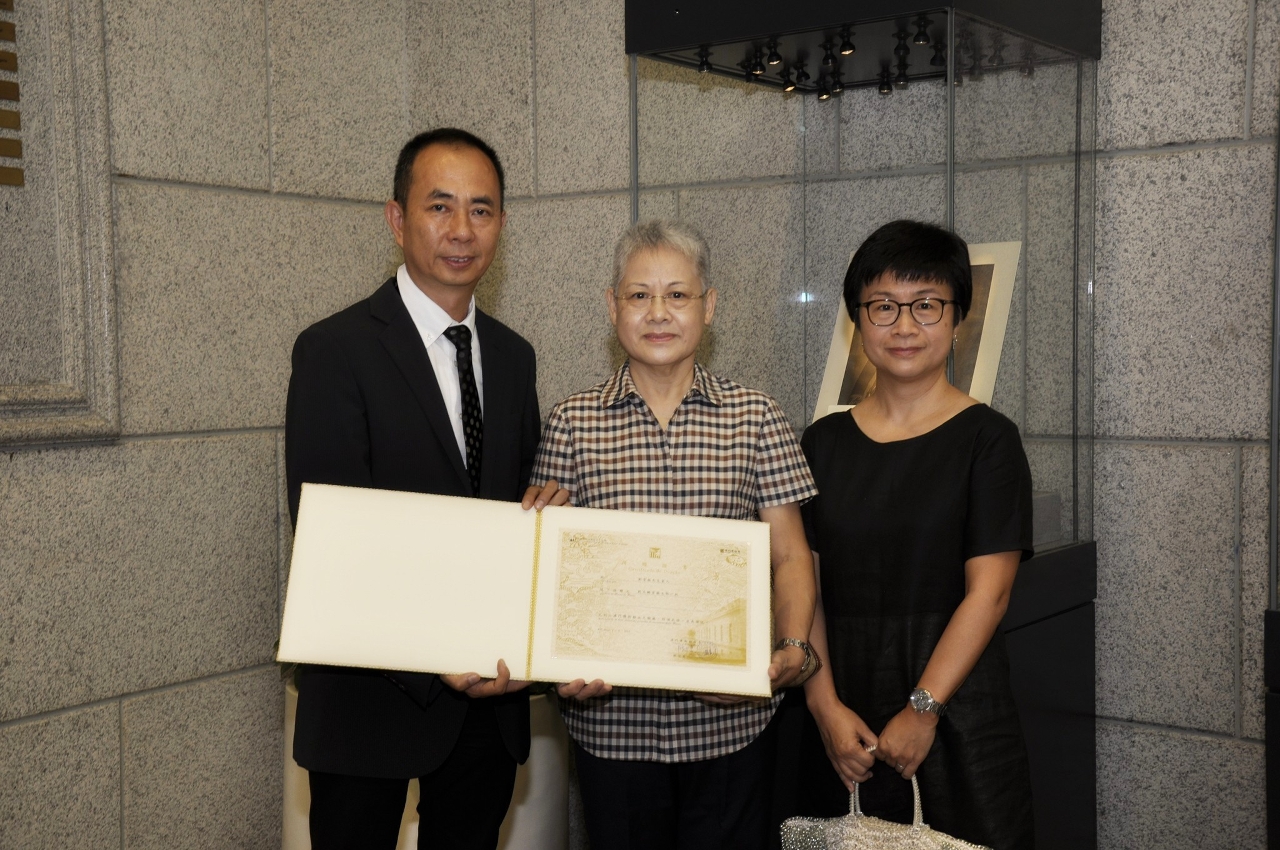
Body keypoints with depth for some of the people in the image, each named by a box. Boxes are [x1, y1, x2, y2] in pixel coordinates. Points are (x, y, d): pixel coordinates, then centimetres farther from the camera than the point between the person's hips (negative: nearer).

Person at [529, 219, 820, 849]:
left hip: (731, 717, 0)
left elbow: (790, 556, 2)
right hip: (610, 718, 0)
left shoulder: (755, 418, 2)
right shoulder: (572, 424, 1)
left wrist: (794, 649, -15)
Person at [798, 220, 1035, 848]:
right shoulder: (824, 442, 7)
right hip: (844, 721, 3)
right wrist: (825, 705, -8)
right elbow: (802, 581, 3)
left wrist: (922, 708, -15)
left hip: (957, 717, -3)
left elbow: (988, 590, -9)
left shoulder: (986, 438, -3)